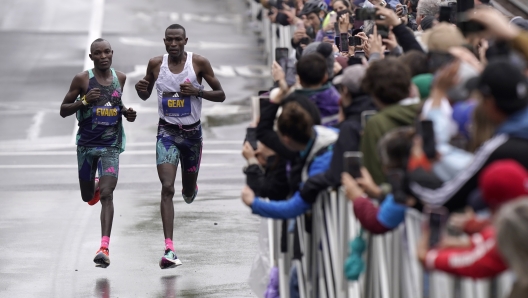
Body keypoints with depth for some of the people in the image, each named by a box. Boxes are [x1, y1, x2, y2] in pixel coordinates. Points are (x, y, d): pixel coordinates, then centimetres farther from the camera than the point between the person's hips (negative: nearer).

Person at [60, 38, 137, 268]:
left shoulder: (120, 78, 5)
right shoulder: (82, 79, -6)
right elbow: (63, 111, -2)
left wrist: (127, 113, 3)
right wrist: (84, 101, -20)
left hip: (111, 146, 0)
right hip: (86, 144, 0)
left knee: (106, 195, -16)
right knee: (88, 197, 14)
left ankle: (104, 248, -21)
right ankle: (94, 187, 53)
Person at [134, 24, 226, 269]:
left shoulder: (199, 63, -8)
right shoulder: (156, 64, -3)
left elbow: (220, 95, -3)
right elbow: (146, 95, 12)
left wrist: (197, 91, -20)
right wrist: (141, 89, -12)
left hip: (192, 132, 1)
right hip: (167, 131, -1)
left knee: (189, 191, 15)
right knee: (167, 188, -17)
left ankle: (191, 188, 57)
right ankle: (169, 249, -22)